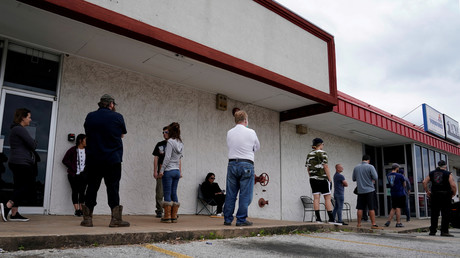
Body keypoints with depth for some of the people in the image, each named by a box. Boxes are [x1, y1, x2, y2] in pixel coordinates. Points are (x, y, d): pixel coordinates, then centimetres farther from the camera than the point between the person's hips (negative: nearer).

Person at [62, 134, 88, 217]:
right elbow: (65, 160, 1)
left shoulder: (87, 151, 6)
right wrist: (73, 168, -5)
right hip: (73, 175, -2)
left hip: (83, 174, 2)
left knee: (82, 191, -2)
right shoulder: (73, 150, -1)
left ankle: (81, 209, 2)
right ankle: (76, 209, -1)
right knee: (75, 191, -2)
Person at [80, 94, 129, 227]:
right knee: (113, 188, 1)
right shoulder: (117, 117, -3)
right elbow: (122, 134, 11)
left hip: (93, 159, 3)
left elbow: (88, 132, 17)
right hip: (113, 159, -3)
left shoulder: (90, 116, 5)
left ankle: (87, 218, 11)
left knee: (92, 187, 9)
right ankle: (115, 219, 2)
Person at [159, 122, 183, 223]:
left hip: (168, 170, -7)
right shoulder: (181, 143, 11)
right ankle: (174, 216, 11)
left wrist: (162, 170, -12)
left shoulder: (170, 141, -11)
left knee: (167, 194, -1)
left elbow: (167, 157, -15)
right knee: (174, 193, 10)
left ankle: (167, 216, 1)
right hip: (177, 171, 7)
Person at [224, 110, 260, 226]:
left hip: (232, 164, 4)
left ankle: (227, 219, 13)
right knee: (245, 194, 2)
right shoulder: (251, 132, -4)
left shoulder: (229, 133, 5)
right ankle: (241, 219, 3)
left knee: (230, 194, 9)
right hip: (246, 165, -4)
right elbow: (257, 147, 10)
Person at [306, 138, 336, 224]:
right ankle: (331, 219, 0)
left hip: (313, 178, 5)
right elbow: (325, 166, -11)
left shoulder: (309, 155, 12)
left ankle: (318, 218, 1)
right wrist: (330, 179, -7)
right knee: (327, 198, 0)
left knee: (316, 198, 3)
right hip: (323, 178, -5)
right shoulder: (323, 153, -6)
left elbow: (308, 168, 11)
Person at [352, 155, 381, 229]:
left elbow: (353, 179, 13)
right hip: (369, 190, -4)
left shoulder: (356, 168, 6)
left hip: (360, 190, 4)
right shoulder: (370, 167, -7)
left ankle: (359, 224, 11)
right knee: (371, 208, -1)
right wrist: (372, 179, 11)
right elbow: (375, 178, -10)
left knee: (360, 208, 7)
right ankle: (373, 224, -1)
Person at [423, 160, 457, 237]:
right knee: (446, 214, 1)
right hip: (445, 196, -4)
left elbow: (424, 182, 2)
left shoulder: (431, 173, 10)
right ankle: (444, 231, -1)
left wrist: (427, 191, 10)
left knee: (434, 214, 9)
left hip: (434, 195, 4)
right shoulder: (448, 174, -2)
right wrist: (454, 193, 2)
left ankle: (432, 231, 12)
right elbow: (453, 185, -12)